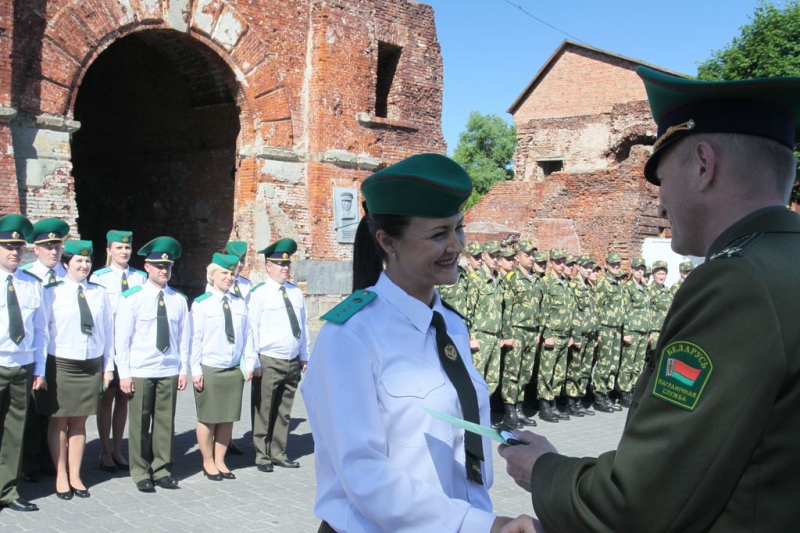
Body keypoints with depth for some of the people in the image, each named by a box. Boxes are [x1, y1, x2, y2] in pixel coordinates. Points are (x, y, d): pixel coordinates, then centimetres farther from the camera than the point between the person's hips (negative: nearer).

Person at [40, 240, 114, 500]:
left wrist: (108, 366, 7)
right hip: (61, 365, -3)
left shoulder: (99, 293, 6)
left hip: (92, 365, 3)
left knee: (79, 422, 10)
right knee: (59, 421, 5)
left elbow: (107, 330, 8)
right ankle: (61, 477, 19)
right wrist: (41, 366, -4)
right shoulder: (52, 292, -4)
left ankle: (75, 476, 21)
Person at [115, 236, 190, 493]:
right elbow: (122, 337, -4)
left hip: (169, 371, 3)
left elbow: (184, 337, 8)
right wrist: (124, 373, -7)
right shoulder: (132, 298, -4)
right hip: (140, 372, -3)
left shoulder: (179, 300, 5)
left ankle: (161, 469, 20)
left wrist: (183, 369, 5)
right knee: (140, 423, 4)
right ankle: (141, 473, 16)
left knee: (166, 421, 8)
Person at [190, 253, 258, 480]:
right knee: (207, 419, 6)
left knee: (228, 418, 10)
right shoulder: (201, 304, -6)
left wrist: (249, 363, 4)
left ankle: (220, 461, 24)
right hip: (209, 370, -4)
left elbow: (247, 335, 8)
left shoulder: (239, 303, 6)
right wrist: (196, 370, -8)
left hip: (234, 370, 4)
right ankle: (208, 462, 21)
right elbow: (195, 339, -6)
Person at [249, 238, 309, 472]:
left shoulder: (296, 293, 11)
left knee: (284, 412, 13)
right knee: (263, 412, 2)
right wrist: (253, 361, -10)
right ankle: (262, 456, 13)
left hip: (292, 363, 6)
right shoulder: (259, 293, -6)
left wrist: (304, 357, 13)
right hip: (268, 362, -5)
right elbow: (252, 328, -7)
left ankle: (278, 454, 23)